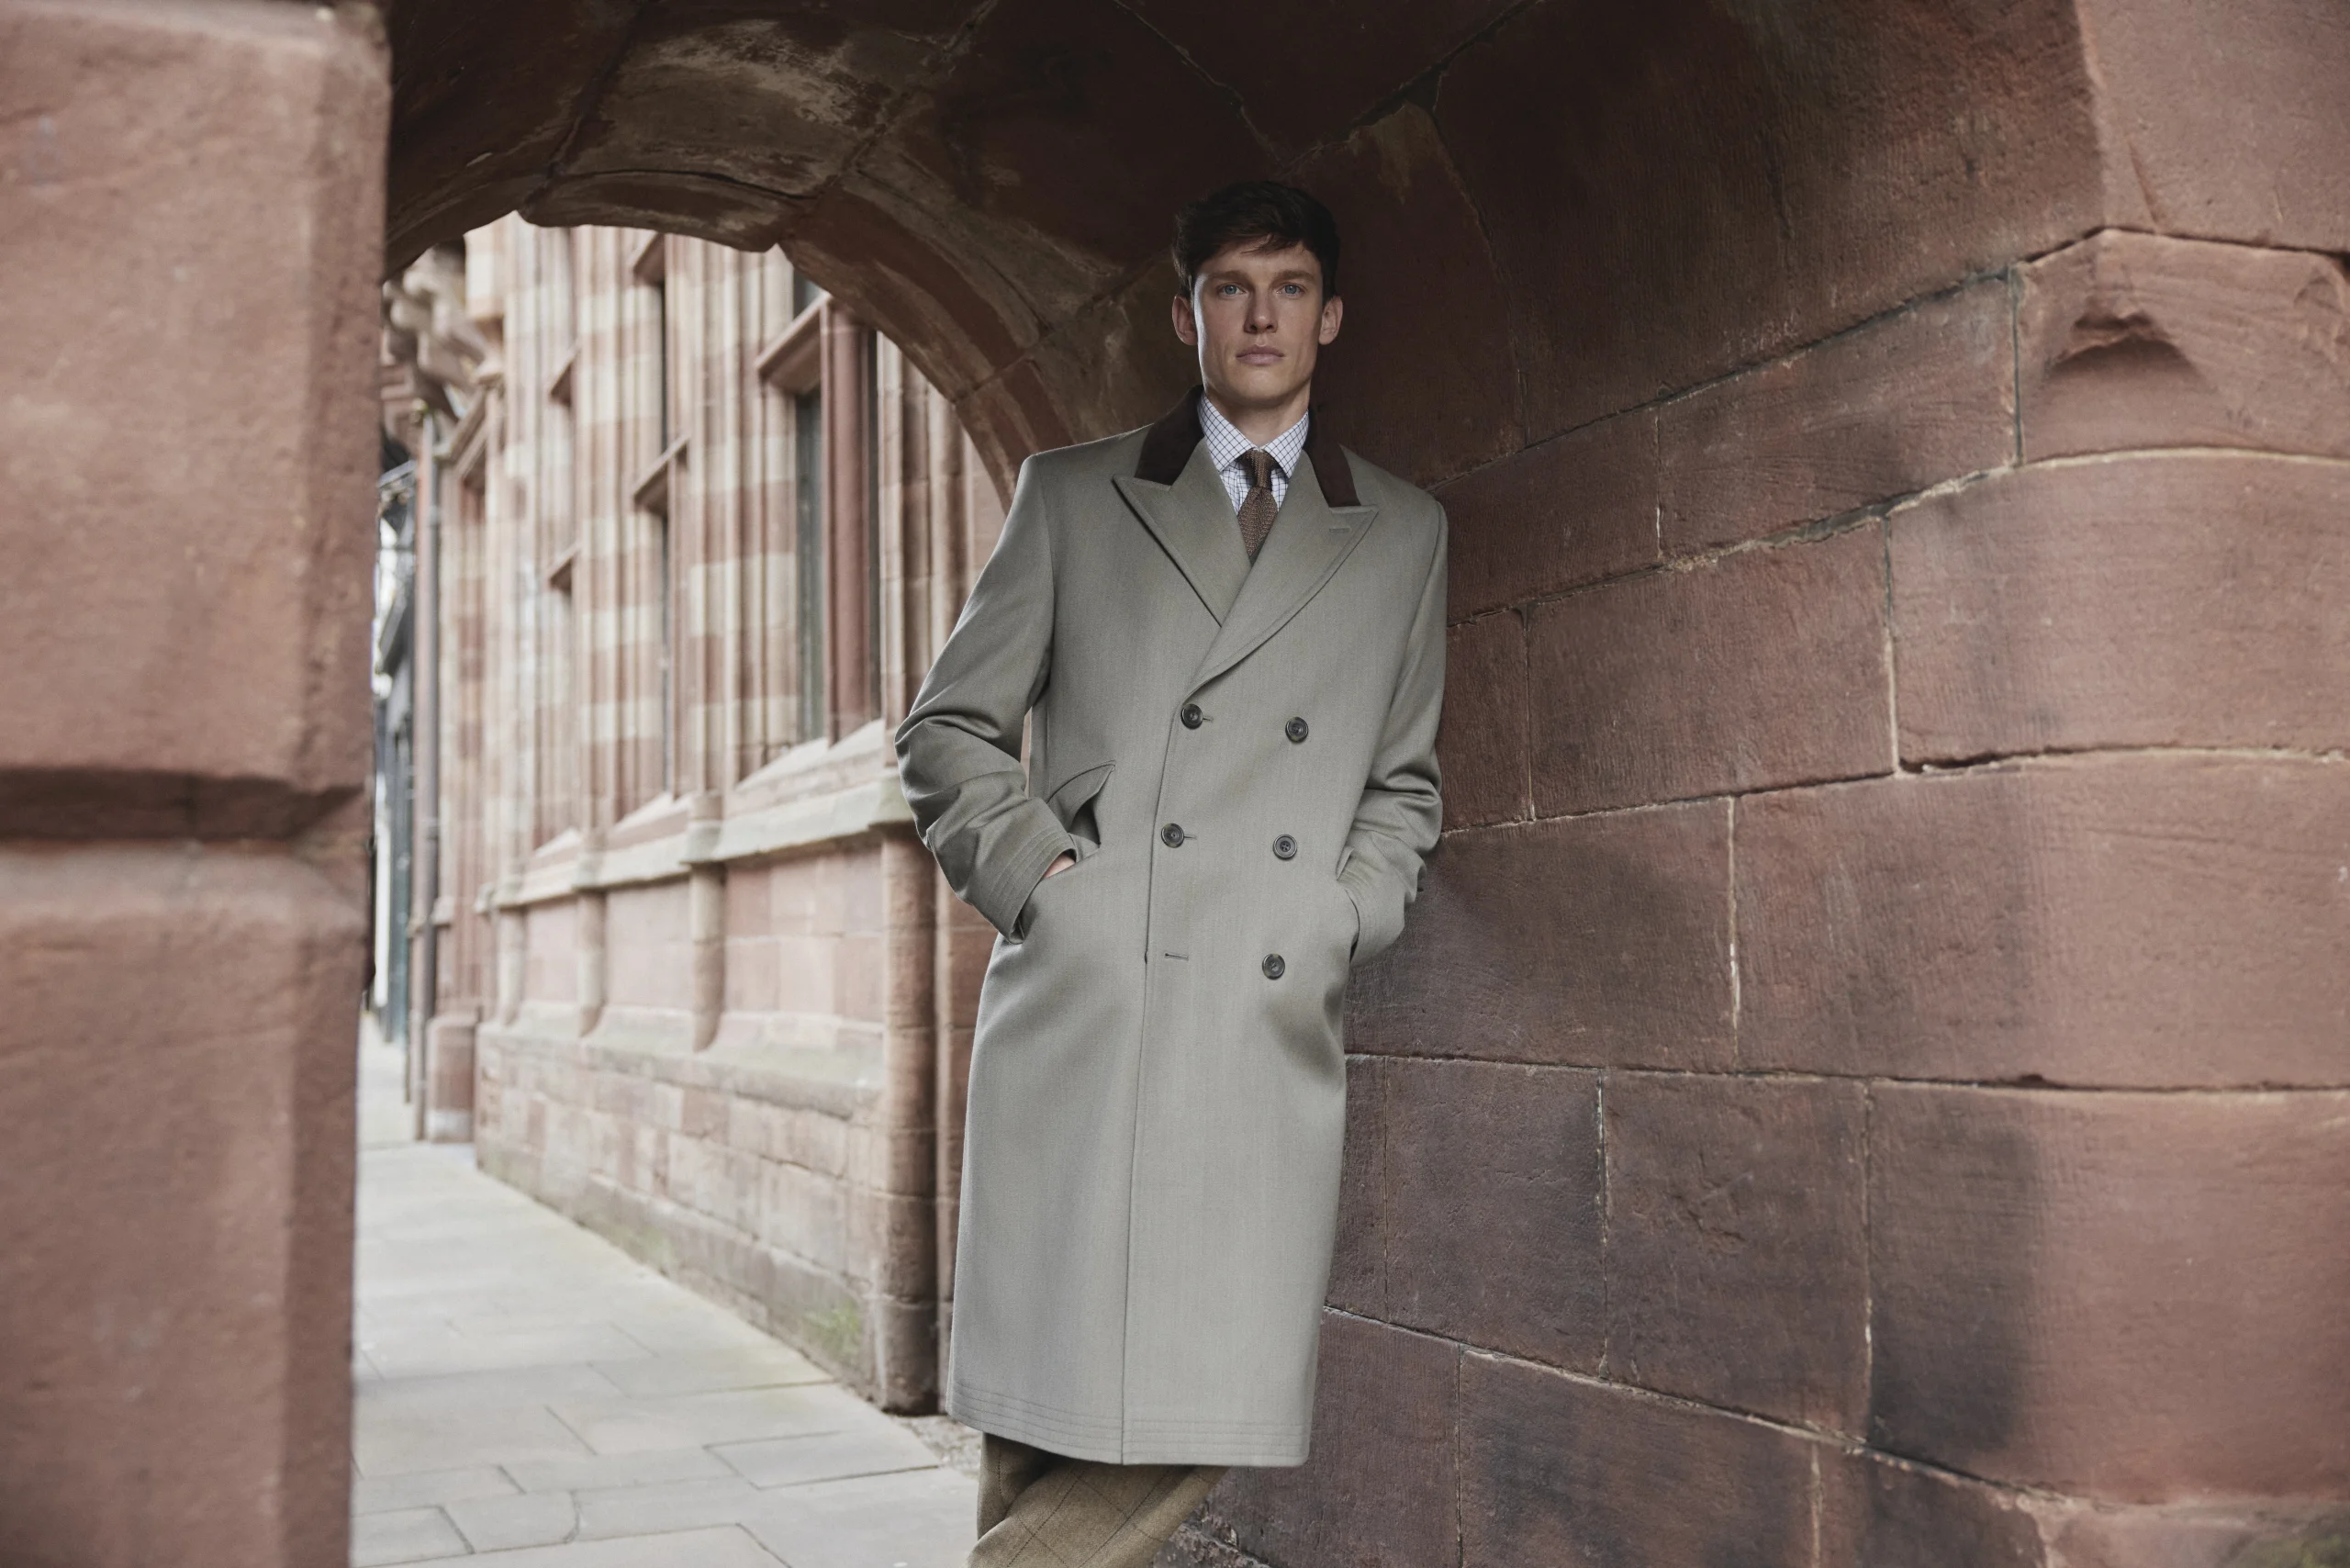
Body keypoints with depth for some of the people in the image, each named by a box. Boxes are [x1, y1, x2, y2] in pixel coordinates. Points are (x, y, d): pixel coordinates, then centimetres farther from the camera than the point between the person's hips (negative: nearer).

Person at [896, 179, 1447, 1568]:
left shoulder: (1405, 534, 18)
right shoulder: (1074, 497, 14)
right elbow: (949, 731, 13)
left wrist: (1341, 922, 4)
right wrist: (1038, 874, -2)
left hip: (1273, 1030, 2)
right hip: (1081, 1010, -1)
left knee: (1209, 1425, -5)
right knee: (1051, 1430, -3)